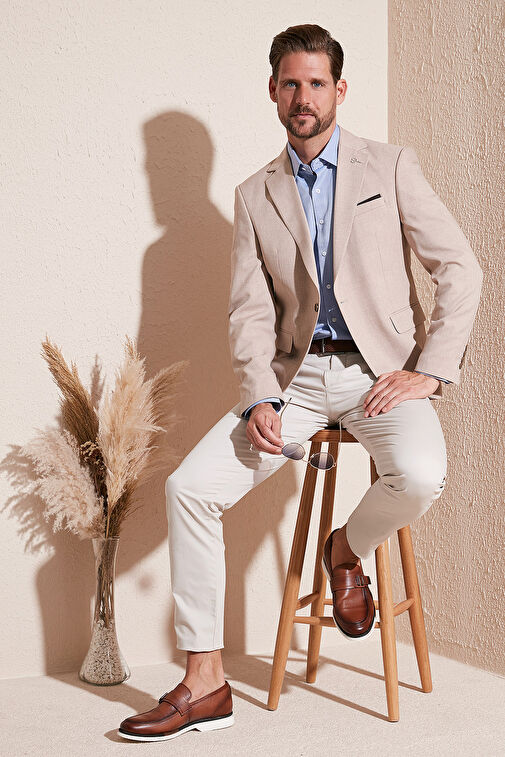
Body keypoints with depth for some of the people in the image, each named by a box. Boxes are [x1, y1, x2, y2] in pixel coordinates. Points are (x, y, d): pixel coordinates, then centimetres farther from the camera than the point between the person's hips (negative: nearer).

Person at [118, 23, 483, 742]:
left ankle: (347, 549, 3)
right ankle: (204, 682, -6)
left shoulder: (391, 168, 3)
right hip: (296, 373, 3)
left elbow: (460, 268, 0)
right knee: (189, 486, -16)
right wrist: (261, 400, -12)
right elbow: (251, 310, 5)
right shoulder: (255, 196, 11)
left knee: (420, 475, -34)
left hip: (380, 366, -2)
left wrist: (428, 371, -10)